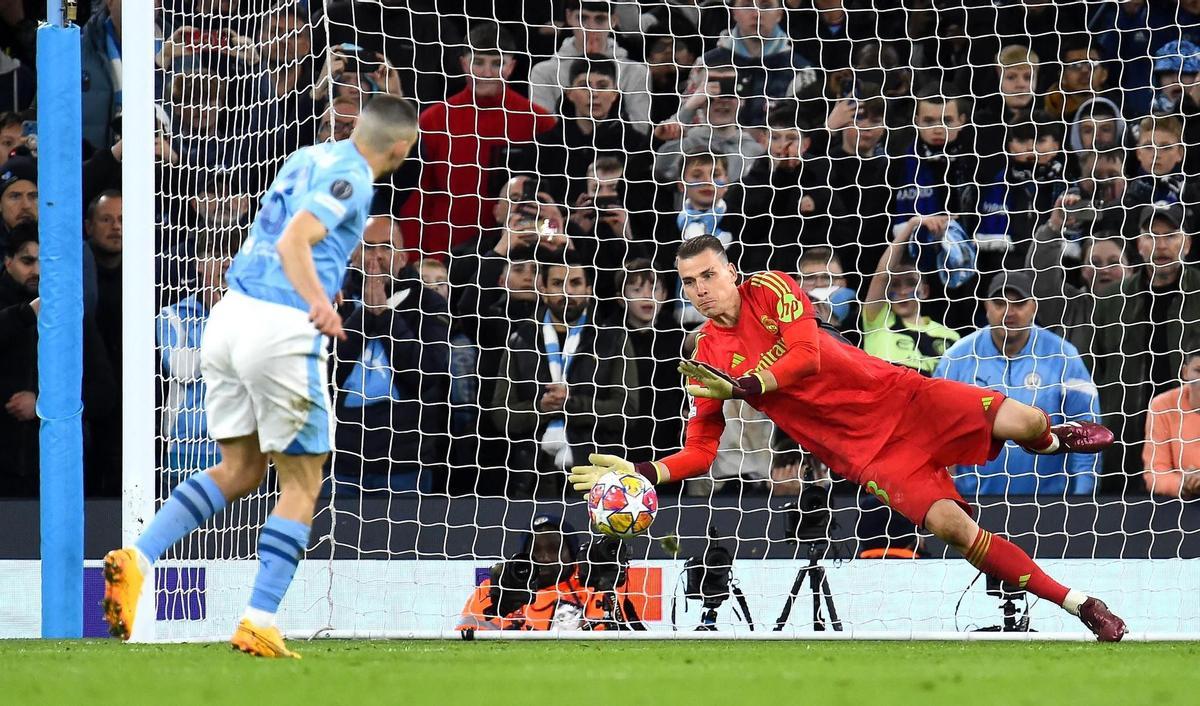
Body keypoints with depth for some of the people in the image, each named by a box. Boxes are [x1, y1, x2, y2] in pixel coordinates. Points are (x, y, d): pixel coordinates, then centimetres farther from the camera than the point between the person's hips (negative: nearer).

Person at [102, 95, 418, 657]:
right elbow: (294, 241, -24)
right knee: (301, 484, 5)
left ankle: (136, 560, 1)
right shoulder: (351, 179, -9)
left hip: (231, 313, 8)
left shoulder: (309, 158, 16)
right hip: (283, 331, -8)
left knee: (239, 470, 17)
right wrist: (318, 301, -41)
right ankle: (259, 623, -1)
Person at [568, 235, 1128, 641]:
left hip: (893, 395, 0)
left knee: (1021, 423, -14)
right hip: (859, 452, 0)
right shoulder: (706, 360, 2)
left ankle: (1052, 440, 29)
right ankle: (1080, 606, -12)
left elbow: (807, 356, -17)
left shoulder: (770, 290, -3)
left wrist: (740, 387, -25)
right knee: (949, 524, -21)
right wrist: (639, 472, -12)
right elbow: (700, 452, 3)